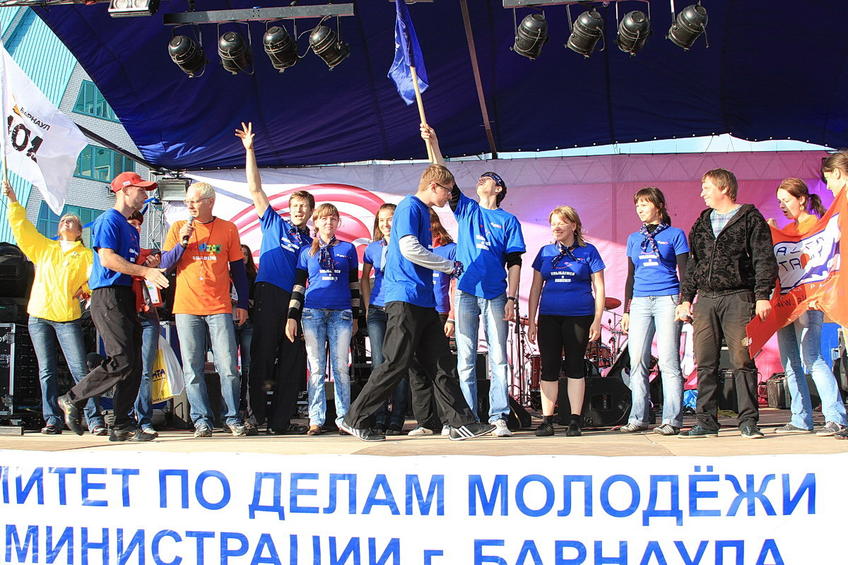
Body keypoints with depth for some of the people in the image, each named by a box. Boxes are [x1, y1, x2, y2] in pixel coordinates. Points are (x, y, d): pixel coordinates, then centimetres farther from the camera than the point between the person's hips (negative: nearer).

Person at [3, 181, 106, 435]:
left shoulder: (86, 255, 10)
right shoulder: (43, 248, 17)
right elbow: (22, 227, 12)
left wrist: (85, 288, -19)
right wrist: (12, 201, 3)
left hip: (68, 318, -3)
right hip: (39, 317, 3)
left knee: (80, 370, -9)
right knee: (46, 371, 2)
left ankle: (95, 420, -10)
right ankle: (52, 420, 5)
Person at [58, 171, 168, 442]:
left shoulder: (131, 229, 25)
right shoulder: (109, 220, -4)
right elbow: (107, 259, -16)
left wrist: (149, 266, 9)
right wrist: (145, 271, -17)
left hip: (126, 297, 10)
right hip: (109, 296, -10)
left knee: (134, 364, 4)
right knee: (122, 361, -16)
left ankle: (122, 426, 6)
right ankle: (72, 399, -2)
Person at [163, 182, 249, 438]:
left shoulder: (228, 229, 7)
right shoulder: (178, 228, 9)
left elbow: (238, 269, 12)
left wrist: (242, 304, 7)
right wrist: (182, 242, -9)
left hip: (219, 308, -1)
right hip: (186, 308, 1)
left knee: (228, 367, -4)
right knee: (193, 369, 0)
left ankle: (232, 418, 6)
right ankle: (202, 420, 6)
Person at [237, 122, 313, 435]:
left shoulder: (312, 242, 20)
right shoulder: (274, 224, 13)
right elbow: (255, 189, 6)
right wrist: (249, 150, 0)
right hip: (269, 294, -4)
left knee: (293, 361, 2)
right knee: (263, 353, -7)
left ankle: (281, 419, 8)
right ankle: (255, 415, -5)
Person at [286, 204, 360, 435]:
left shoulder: (348, 249, 12)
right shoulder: (307, 252, 13)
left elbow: (354, 285, 15)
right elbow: (298, 286, 11)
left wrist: (355, 316, 12)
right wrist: (292, 317, 3)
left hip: (341, 314, 0)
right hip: (313, 313, 0)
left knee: (341, 368, -2)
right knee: (316, 368, -1)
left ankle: (343, 419, 1)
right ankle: (316, 420, 0)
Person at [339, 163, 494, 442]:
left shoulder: (422, 210, 21)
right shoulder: (409, 207, -8)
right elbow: (409, 248, -19)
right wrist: (449, 266, -10)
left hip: (423, 301, 10)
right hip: (405, 297, -10)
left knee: (441, 363, 5)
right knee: (397, 364, -8)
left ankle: (461, 422, 5)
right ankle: (354, 419, 1)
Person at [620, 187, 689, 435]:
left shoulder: (675, 234, 4)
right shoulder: (634, 238, 17)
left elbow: (683, 272, 3)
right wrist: (626, 310, 15)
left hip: (667, 300, -4)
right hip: (640, 302, 5)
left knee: (668, 361, -7)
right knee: (637, 361, 2)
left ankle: (672, 419, -5)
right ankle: (638, 418, 8)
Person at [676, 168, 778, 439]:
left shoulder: (750, 218, 2)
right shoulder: (701, 224, 19)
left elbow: (764, 260, -3)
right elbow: (692, 264, 22)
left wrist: (763, 295, -12)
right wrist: (685, 298, 14)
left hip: (738, 298, -5)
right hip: (705, 300, 5)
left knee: (742, 362, -6)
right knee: (705, 364, 2)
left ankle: (748, 421, -2)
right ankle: (706, 421, 7)